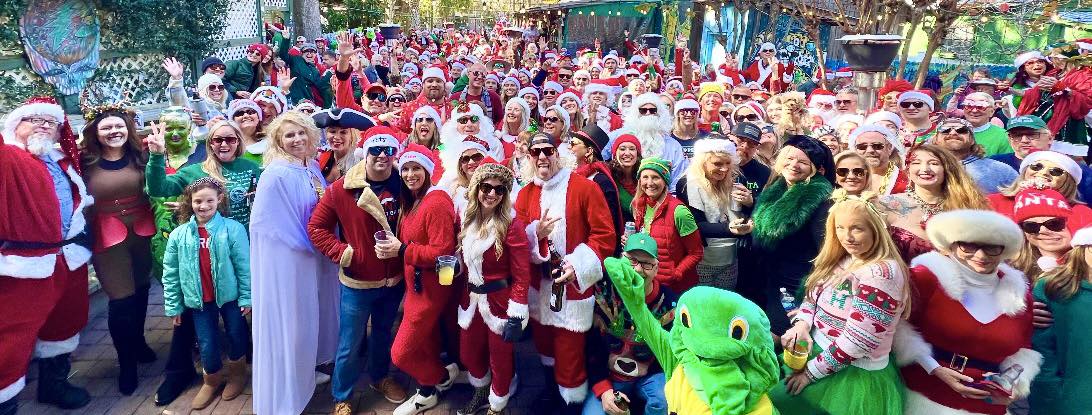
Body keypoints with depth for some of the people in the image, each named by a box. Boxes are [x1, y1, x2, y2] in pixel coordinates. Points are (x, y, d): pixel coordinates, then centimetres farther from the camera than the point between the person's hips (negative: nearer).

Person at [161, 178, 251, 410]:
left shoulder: (232, 229, -14)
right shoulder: (179, 235, -6)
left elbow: (244, 266, -11)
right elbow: (170, 273, 1)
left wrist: (246, 297, -10)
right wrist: (173, 306, 3)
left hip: (230, 295, -2)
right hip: (199, 299, 2)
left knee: (236, 335, 14)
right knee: (206, 343, 10)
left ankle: (237, 373, 39)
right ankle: (212, 380, 36)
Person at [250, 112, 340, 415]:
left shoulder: (313, 168, 5)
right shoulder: (276, 174, -18)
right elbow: (267, 224, -17)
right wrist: (304, 243, -11)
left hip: (312, 255, 8)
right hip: (285, 260, -7)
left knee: (308, 316, 20)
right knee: (287, 321, 3)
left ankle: (304, 373, 40)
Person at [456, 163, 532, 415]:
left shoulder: (512, 225, -17)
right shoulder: (468, 221, 2)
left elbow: (522, 277, -17)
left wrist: (516, 317, -19)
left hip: (500, 302, -6)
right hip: (471, 301, 6)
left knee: (500, 360, 11)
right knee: (468, 355, 21)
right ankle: (481, 393, 50)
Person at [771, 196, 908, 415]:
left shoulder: (881, 274, -23)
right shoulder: (842, 259, 3)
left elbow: (857, 340, -25)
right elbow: (812, 297, 11)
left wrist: (812, 371, -20)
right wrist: (802, 324, -10)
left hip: (854, 371, -8)